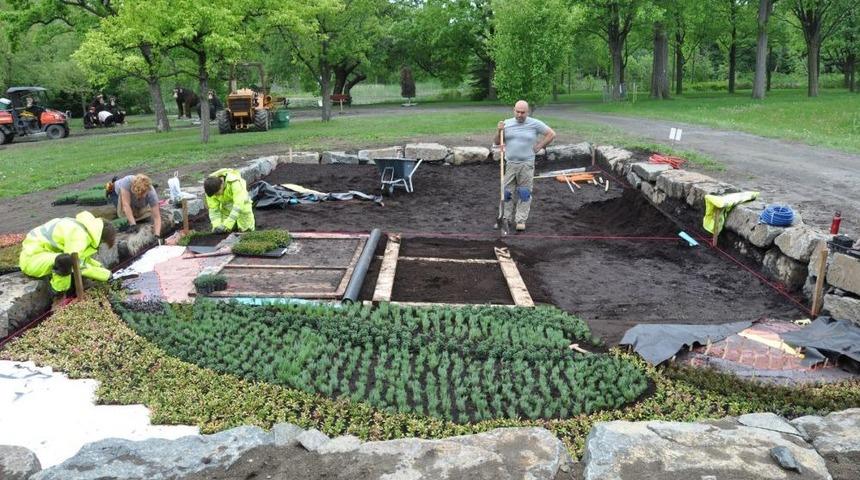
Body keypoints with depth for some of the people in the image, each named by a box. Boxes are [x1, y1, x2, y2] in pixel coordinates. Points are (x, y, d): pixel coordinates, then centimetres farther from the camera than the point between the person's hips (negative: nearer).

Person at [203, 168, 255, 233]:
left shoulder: (234, 182, -40)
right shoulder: (211, 188, -25)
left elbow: (239, 205, -43)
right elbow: (213, 208, -17)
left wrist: (226, 225, -46)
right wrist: (216, 226, -32)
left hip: (242, 206, -3)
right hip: (226, 208, 3)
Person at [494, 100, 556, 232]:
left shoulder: (535, 124, -3)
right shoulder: (506, 123, 5)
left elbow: (551, 134, 3)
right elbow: (497, 142, 9)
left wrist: (538, 147, -1)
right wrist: (499, 131, -10)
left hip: (526, 165, -2)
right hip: (509, 164, 2)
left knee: (524, 194, 2)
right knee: (507, 192, 5)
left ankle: (521, 220, 8)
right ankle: (506, 219, 15)